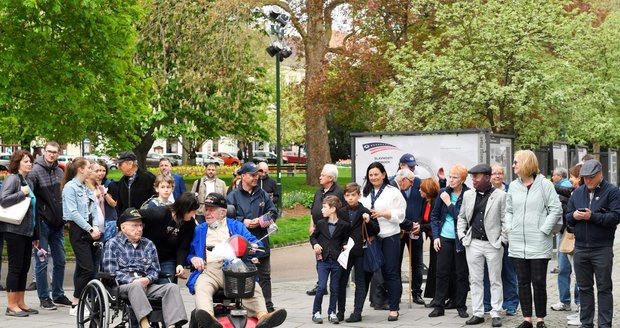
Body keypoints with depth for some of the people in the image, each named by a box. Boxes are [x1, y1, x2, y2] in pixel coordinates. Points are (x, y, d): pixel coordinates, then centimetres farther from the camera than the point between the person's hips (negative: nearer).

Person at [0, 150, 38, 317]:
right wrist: (22, 193, -16)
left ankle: (20, 303, 15)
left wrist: (35, 234, 21)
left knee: (24, 267, 9)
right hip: (14, 230, -8)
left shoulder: (27, 181, 18)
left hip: (27, 231, 8)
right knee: (15, 267, -6)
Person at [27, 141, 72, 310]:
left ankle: (58, 294, 23)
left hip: (58, 224, 6)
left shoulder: (60, 172, 10)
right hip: (43, 223, -6)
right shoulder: (36, 171, -10)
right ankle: (44, 298, 9)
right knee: (42, 262, 1)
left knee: (60, 261, 11)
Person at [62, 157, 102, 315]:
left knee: (83, 268, 8)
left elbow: (93, 209, 16)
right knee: (88, 268, -13)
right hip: (78, 231, -8)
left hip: (89, 230, 8)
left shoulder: (86, 188, 17)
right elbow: (73, 212, -14)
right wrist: (90, 229, -14)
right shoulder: (70, 187, -8)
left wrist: (95, 227, -2)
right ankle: (75, 305, -9)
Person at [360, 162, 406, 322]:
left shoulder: (393, 192, 0)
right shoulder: (365, 193, 12)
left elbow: (400, 215, -5)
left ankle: (394, 308, 5)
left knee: (391, 272, -1)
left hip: (390, 236, -3)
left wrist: (383, 213, -16)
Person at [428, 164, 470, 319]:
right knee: (442, 272, 5)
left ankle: (461, 306, 15)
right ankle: (439, 306, 11)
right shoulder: (443, 192, 3)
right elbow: (434, 215, 10)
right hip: (444, 238, 3)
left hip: (460, 239, -3)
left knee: (461, 273, 5)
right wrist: (436, 236, 2)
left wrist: (449, 203, -14)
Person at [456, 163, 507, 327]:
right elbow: (462, 217, 17)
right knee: (475, 280, 7)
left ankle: (495, 314, 10)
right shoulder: (468, 195, 9)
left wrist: (503, 239, -8)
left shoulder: (500, 195, -4)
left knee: (495, 280, 3)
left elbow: (505, 220, -4)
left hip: (493, 244, -4)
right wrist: (462, 236, 7)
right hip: (473, 243, 4)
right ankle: (478, 313, 14)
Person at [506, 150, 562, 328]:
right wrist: (510, 229, 4)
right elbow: (508, 211, 18)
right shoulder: (513, 186, 10)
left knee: (539, 282, -1)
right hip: (517, 244, 5)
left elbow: (556, 209, -6)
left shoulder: (544, 184, -5)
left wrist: (544, 230, -11)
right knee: (523, 282, 8)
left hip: (539, 244, -5)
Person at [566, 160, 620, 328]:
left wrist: (592, 216, -19)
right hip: (580, 248, 5)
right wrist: (574, 216, -9)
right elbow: (567, 217, 14)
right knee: (584, 288, 11)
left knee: (604, 289, 1)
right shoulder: (577, 192, 13)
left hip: (602, 249, -5)